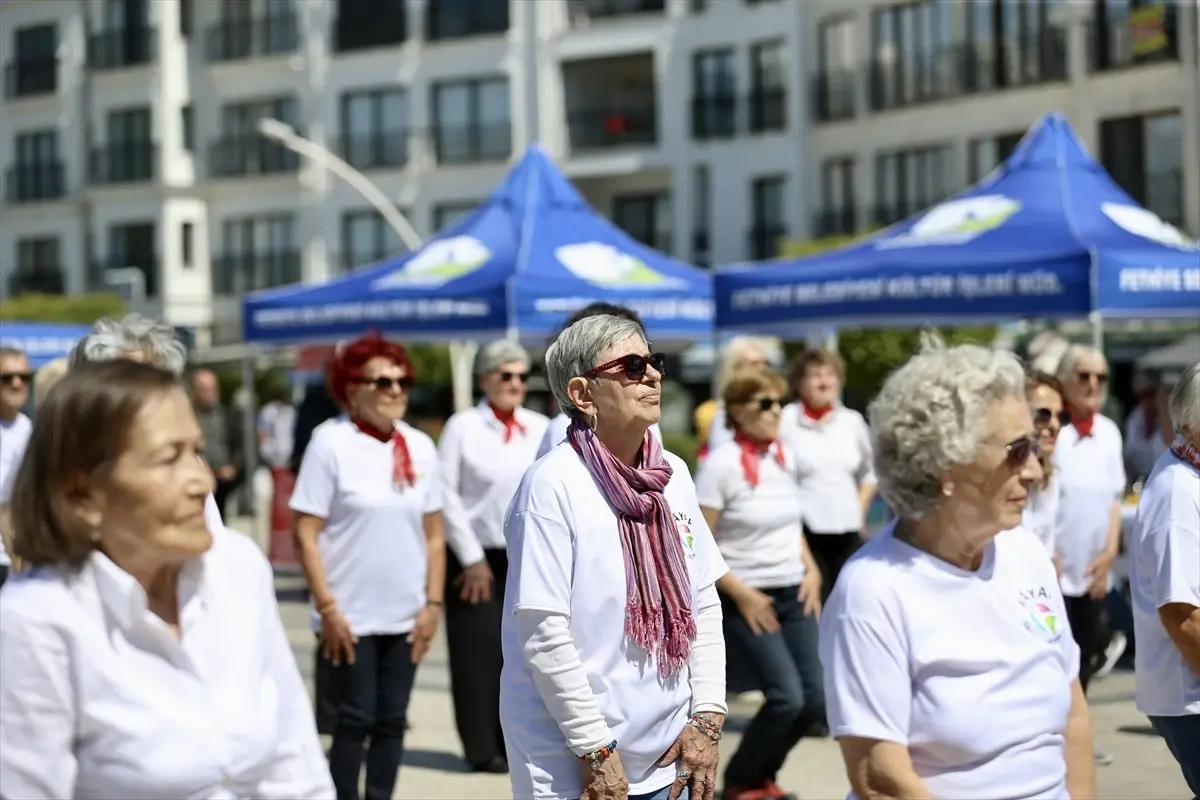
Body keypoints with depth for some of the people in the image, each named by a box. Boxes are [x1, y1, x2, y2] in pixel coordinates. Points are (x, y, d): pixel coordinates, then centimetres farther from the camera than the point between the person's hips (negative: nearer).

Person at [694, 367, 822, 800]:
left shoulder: (786, 457, 5)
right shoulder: (722, 464, -14)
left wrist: (811, 571, 6)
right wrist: (741, 594, -16)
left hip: (793, 594, 6)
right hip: (746, 598, -6)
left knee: (814, 700, 0)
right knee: (787, 697, -15)